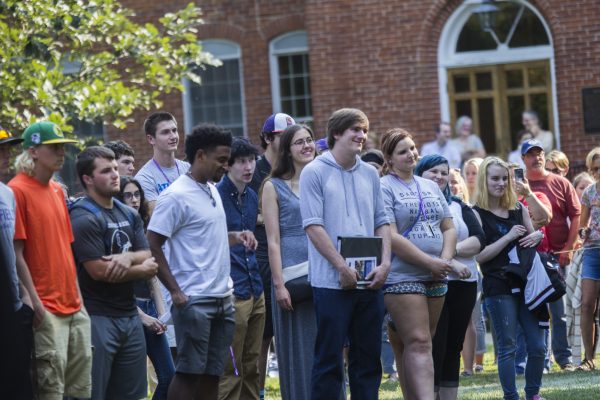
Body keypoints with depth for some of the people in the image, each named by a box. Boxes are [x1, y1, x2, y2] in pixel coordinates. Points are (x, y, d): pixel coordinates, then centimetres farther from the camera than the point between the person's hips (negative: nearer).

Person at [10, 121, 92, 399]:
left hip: (73, 305, 8)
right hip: (47, 310, -8)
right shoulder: (18, 190, -10)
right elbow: (16, 254, -13)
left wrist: (77, 296, 15)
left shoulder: (57, 190, 15)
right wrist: (36, 303, -17)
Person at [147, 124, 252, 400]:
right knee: (189, 372, -5)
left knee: (212, 373, 9)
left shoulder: (212, 190, 15)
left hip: (223, 298, 8)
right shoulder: (176, 196, -12)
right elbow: (152, 247, -13)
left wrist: (235, 237, 6)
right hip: (194, 301, -8)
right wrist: (175, 291, -17)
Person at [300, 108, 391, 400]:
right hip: (332, 282, -5)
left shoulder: (369, 174, 13)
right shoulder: (314, 173, -4)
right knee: (329, 360, -3)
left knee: (368, 358, 9)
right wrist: (342, 267, -15)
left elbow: (382, 222, 14)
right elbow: (313, 226, -10)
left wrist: (385, 263, -2)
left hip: (370, 281, 5)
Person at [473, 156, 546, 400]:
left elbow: (533, 239, 22)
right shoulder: (477, 214, -4)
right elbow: (479, 255, -11)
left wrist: (537, 237, -1)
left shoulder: (519, 209, 11)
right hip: (498, 287, -5)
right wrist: (509, 237, -17)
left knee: (538, 345, 4)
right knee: (507, 347, -2)